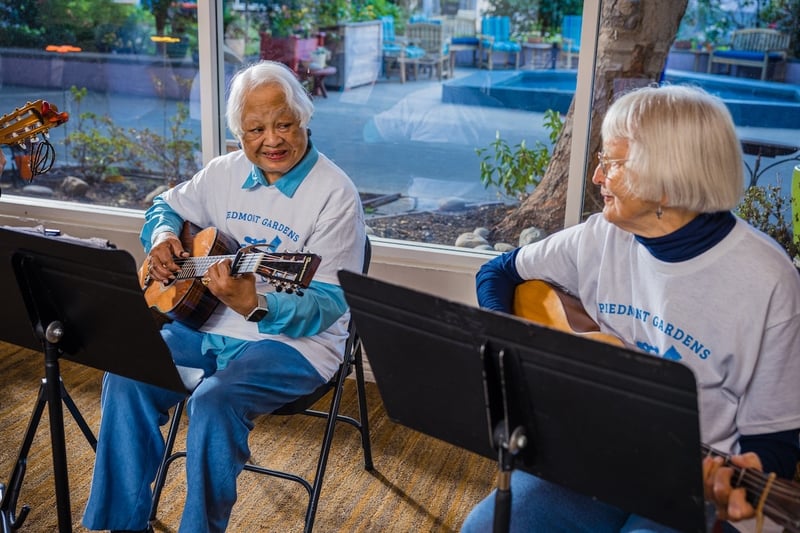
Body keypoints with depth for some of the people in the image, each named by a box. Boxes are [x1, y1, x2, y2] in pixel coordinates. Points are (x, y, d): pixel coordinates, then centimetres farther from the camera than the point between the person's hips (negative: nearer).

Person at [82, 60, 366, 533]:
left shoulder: (335, 194, -15)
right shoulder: (226, 172, 5)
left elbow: (329, 304, -19)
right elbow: (168, 205, 23)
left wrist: (254, 306, -37)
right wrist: (162, 236, -2)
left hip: (296, 340, -6)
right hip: (208, 324, 6)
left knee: (216, 402, -31)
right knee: (127, 376, -14)